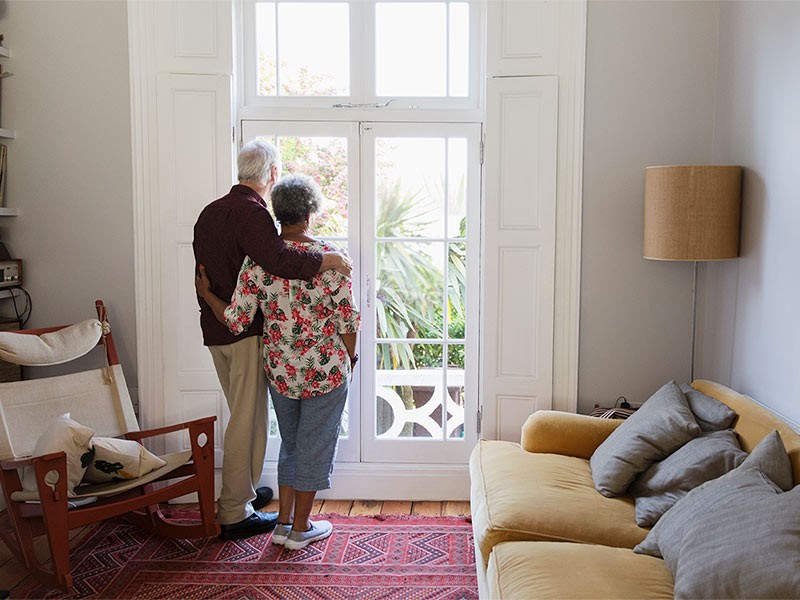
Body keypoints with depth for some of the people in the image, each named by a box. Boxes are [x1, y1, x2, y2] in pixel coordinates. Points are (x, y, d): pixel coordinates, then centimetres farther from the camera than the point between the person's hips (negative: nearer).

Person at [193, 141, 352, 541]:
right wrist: (331, 260, -24)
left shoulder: (210, 212, 13)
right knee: (248, 418, -1)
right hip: (245, 330, -9)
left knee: (243, 413, 21)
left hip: (214, 328, 9)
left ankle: (242, 490, 33)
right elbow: (279, 259, -33)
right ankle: (235, 513, 7)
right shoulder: (251, 212, -16)